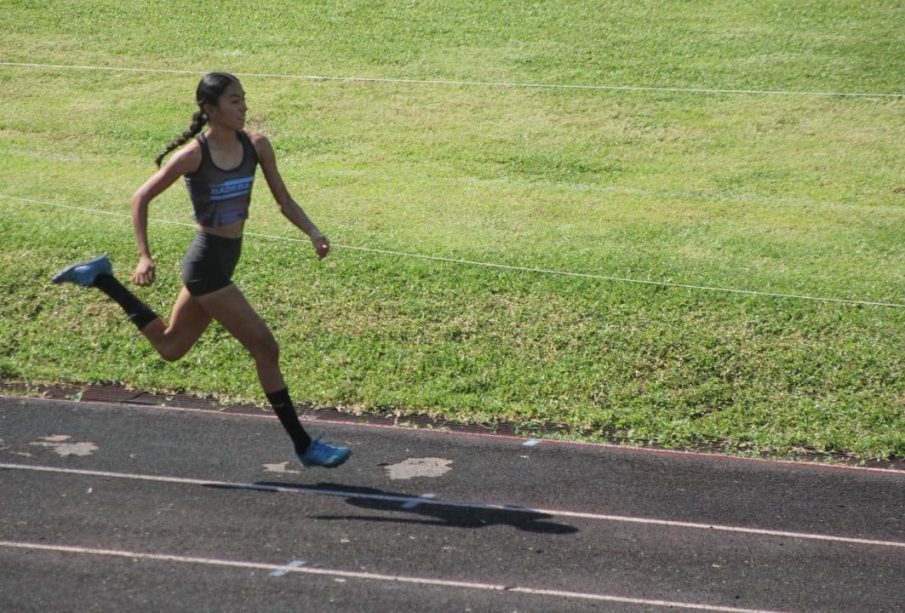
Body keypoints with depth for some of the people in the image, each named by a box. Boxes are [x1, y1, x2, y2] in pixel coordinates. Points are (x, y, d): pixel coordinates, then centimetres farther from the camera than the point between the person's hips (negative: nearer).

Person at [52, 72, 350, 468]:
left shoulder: (256, 146, -1)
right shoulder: (193, 155, -17)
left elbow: (283, 200, 6)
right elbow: (141, 198, -9)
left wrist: (312, 233, -11)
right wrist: (144, 256, -16)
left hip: (227, 258, 8)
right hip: (206, 263, -8)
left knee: (169, 348, 22)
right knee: (265, 348, -6)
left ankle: (100, 278, 31)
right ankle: (303, 446, 5)